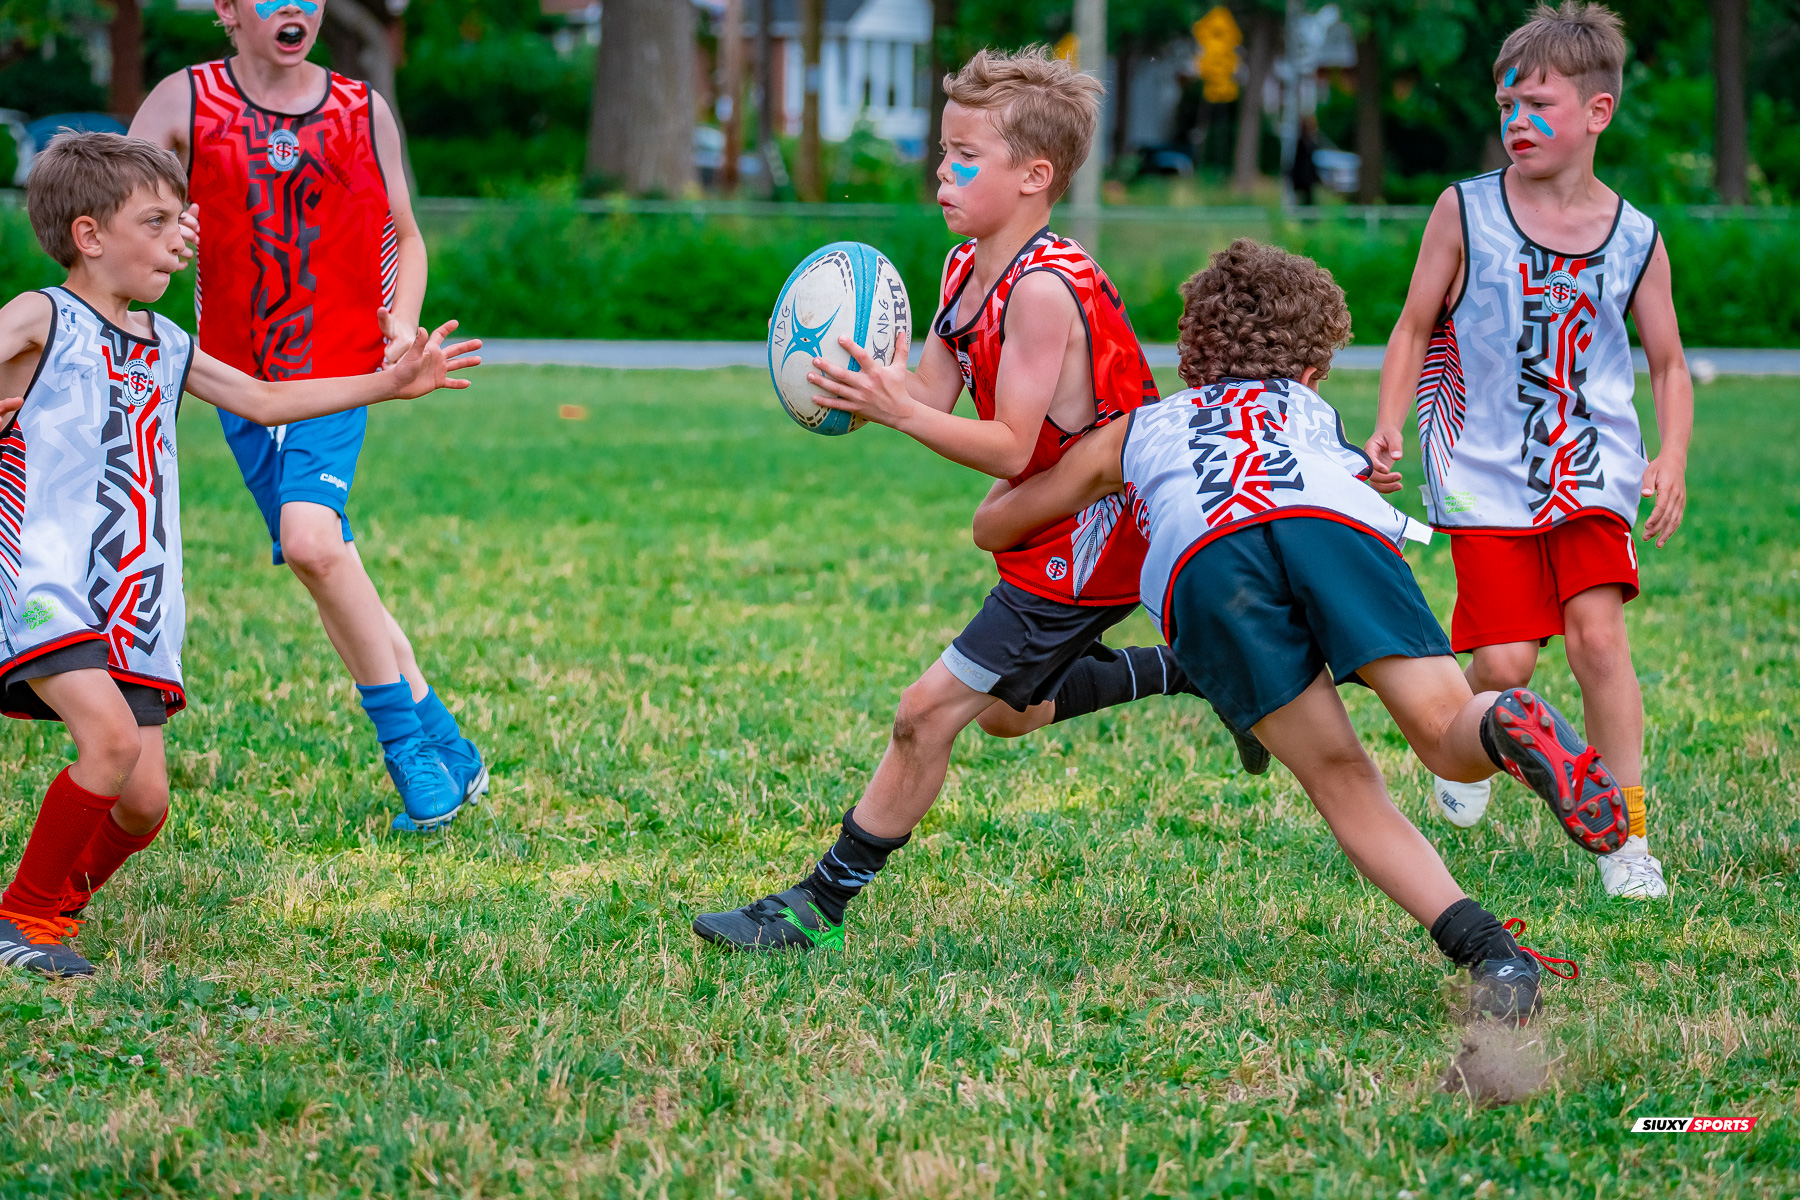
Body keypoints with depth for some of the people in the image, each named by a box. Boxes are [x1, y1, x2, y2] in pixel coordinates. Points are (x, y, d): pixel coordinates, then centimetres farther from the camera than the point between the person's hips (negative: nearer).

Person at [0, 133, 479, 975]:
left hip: (133, 612, 7)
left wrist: (386, 385, 24)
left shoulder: (165, 345, 17)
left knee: (142, 805, 2)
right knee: (112, 737, -27)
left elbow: (261, 401, 27)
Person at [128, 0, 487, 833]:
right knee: (327, 564, 4)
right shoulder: (186, 103, 1)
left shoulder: (364, 112, 4)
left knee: (311, 537, -24)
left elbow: (405, 238, 16)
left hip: (339, 372, -2)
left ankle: (409, 741, -12)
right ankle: (445, 748, 16)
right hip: (240, 378, 2)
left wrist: (403, 326, -2)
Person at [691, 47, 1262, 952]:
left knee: (930, 710, -9)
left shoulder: (1044, 289, -25)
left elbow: (1010, 448, -27)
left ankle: (820, 907, -2)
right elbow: (936, 397, -1)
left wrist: (897, 410, -36)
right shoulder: (966, 267, 4)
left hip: (1084, 553, -10)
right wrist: (869, 390, -20)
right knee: (1007, 710, 25)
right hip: (1052, 535, 10)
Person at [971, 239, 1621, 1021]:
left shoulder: (1135, 431, 41)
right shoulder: (1312, 411, 43)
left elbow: (993, 525, 49)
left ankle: (1484, 950, -18)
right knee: (1450, 735, 2)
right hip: (1332, 524, 0)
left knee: (1343, 784, 3)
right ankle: (1510, 728, -35)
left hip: (1201, 560, 0)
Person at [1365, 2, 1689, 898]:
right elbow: (1414, 328, 6)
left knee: (1597, 629, -16)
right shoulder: (1465, 211, -1)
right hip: (1485, 475, -1)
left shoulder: (1635, 239, 2)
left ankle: (1626, 836, -5)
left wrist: (1672, 461, -4)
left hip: (1590, 473, 1)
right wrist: (1389, 424, -8)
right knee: (1504, 662, -9)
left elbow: (1668, 365, 11)